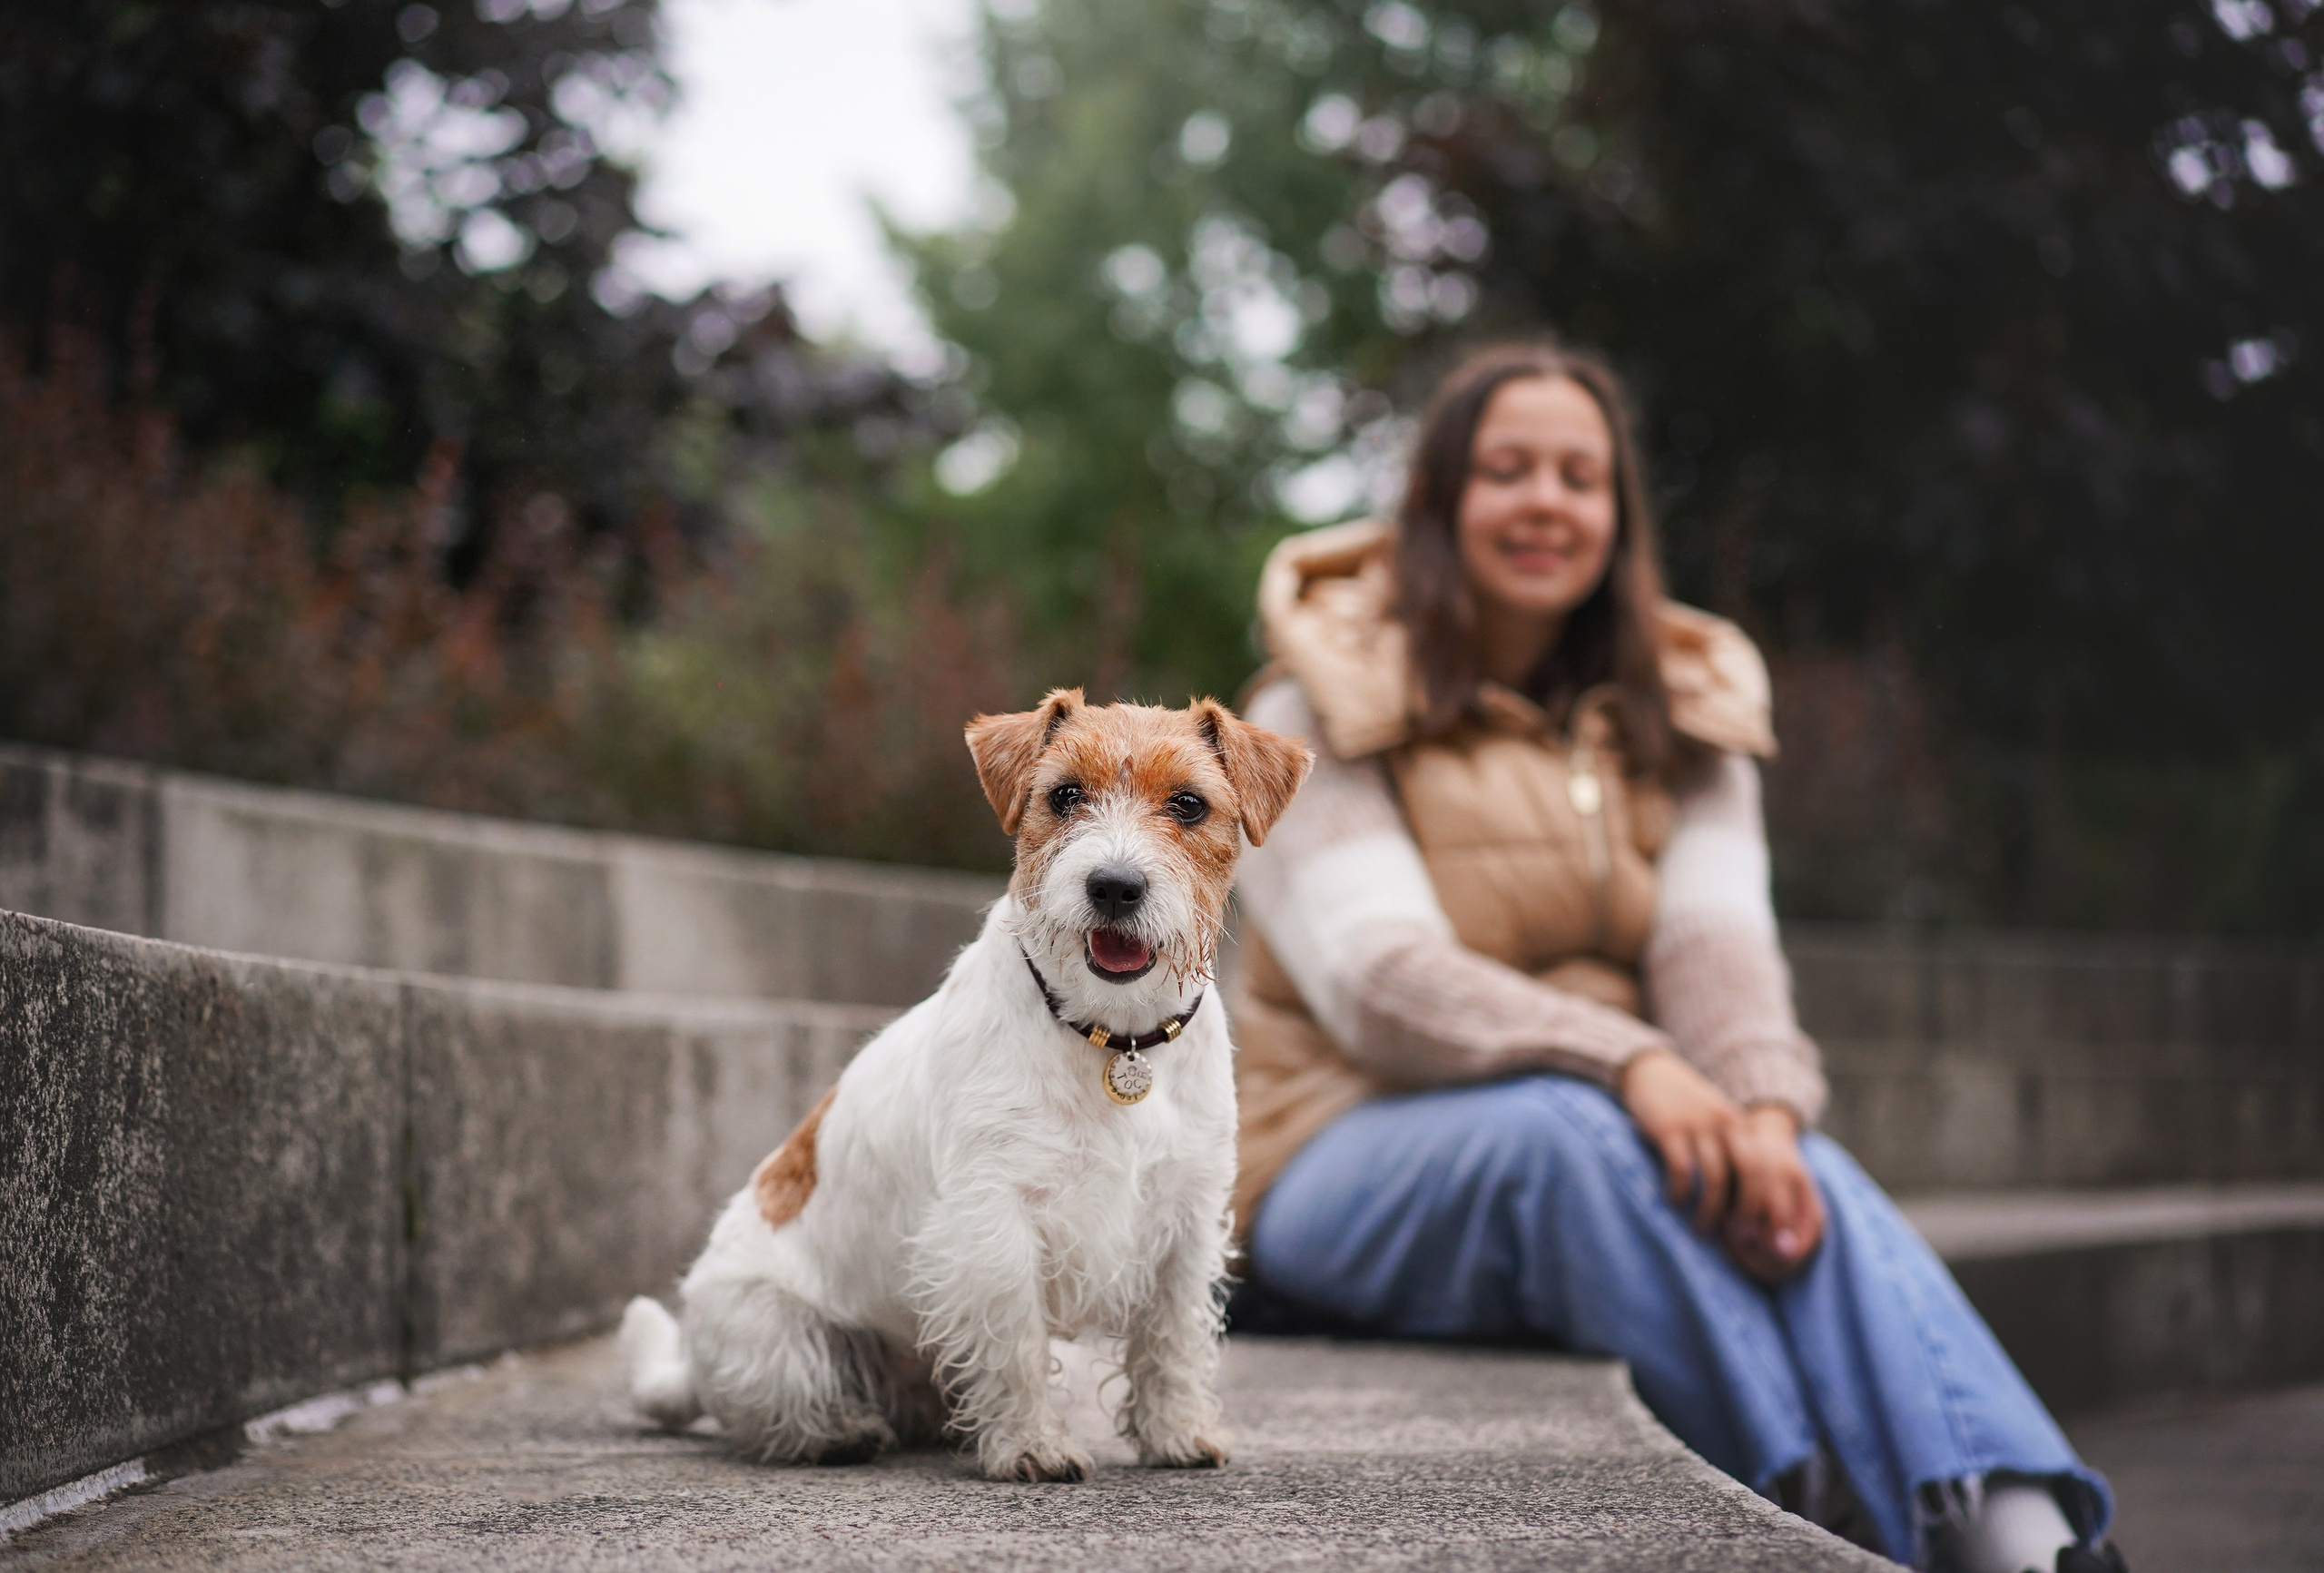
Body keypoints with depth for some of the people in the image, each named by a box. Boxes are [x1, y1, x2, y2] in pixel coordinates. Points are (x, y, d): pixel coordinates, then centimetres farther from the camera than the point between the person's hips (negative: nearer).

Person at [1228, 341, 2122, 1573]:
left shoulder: (1678, 715, 17)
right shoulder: (1323, 717, 2)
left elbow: (1718, 941, -3)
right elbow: (1375, 976, -15)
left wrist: (1765, 1104, -27)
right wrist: (1625, 1064, -32)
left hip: (1600, 1146, 3)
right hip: (1363, 1164, -3)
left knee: (1816, 1186, -30)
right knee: (1571, 1130, -37)